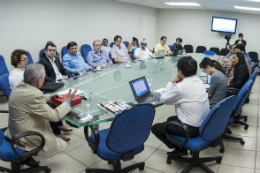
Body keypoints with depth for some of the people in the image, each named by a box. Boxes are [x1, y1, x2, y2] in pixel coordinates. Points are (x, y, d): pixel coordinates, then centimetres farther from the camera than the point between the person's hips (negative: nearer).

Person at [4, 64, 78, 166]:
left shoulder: (20, 85, -5)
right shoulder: (33, 95, -31)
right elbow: (55, 116, -24)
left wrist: (50, 97, 8)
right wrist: (68, 101, -13)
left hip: (15, 130, 9)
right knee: (63, 146, 5)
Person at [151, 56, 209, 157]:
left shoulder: (181, 87, -24)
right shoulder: (199, 81, 2)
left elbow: (163, 99, -9)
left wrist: (172, 82, -4)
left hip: (191, 129, -9)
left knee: (155, 128, 5)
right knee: (170, 119, 29)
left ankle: (180, 148, 11)